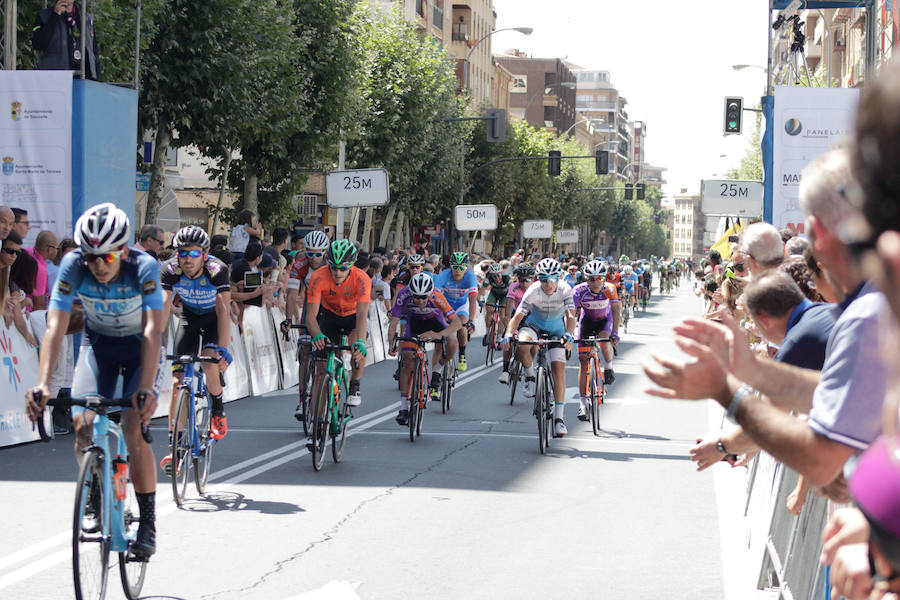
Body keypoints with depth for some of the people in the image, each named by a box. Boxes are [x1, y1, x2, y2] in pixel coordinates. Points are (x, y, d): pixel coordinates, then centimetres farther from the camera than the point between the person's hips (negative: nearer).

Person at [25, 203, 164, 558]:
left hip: (139, 347, -2)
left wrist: (146, 389, -50)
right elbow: (56, 327, -31)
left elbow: (152, 330, -38)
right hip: (98, 343, 2)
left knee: (135, 432, -18)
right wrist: (43, 385, -43)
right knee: (83, 425, -19)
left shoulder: (144, 268, -31)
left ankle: (148, 524, -5)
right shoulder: (73, 266, -25)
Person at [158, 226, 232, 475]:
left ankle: (218, 412, 2)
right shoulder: (170, 270, -26)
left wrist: (223, 349, -49)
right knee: (179, 380, -7)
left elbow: (223, 310, -38)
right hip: (189, 318, 2)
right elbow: (163, 307, -32)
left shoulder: (217, 270, -32)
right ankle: (173, 445, -3)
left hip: (214, 319, -2)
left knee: (209, 365, -28)